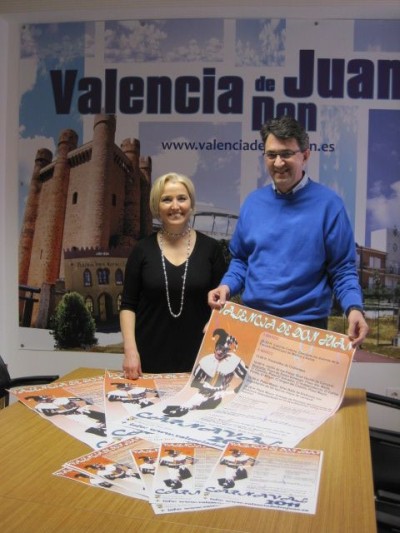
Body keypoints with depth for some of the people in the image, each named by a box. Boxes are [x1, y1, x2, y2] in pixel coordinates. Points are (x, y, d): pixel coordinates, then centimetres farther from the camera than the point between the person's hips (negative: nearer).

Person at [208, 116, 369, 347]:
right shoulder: (253, 202, 4)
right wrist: (227, 286, -6)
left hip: (307, 326, -3)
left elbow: (343, 269, -6)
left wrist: (354, 309, -22)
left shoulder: (327, 203, -8)